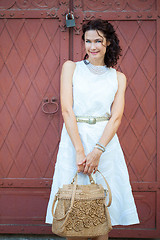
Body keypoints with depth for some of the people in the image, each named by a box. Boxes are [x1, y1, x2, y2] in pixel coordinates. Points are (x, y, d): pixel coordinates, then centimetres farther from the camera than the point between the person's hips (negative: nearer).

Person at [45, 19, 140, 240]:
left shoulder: (118, 78, 10)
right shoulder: (71, 68, 5)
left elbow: (116, 117, -1)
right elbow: (67, 110, -5)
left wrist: (97, 151, -16)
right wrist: (80, 151, -15)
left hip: (106, 142, 1)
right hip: (74, 140, -1)